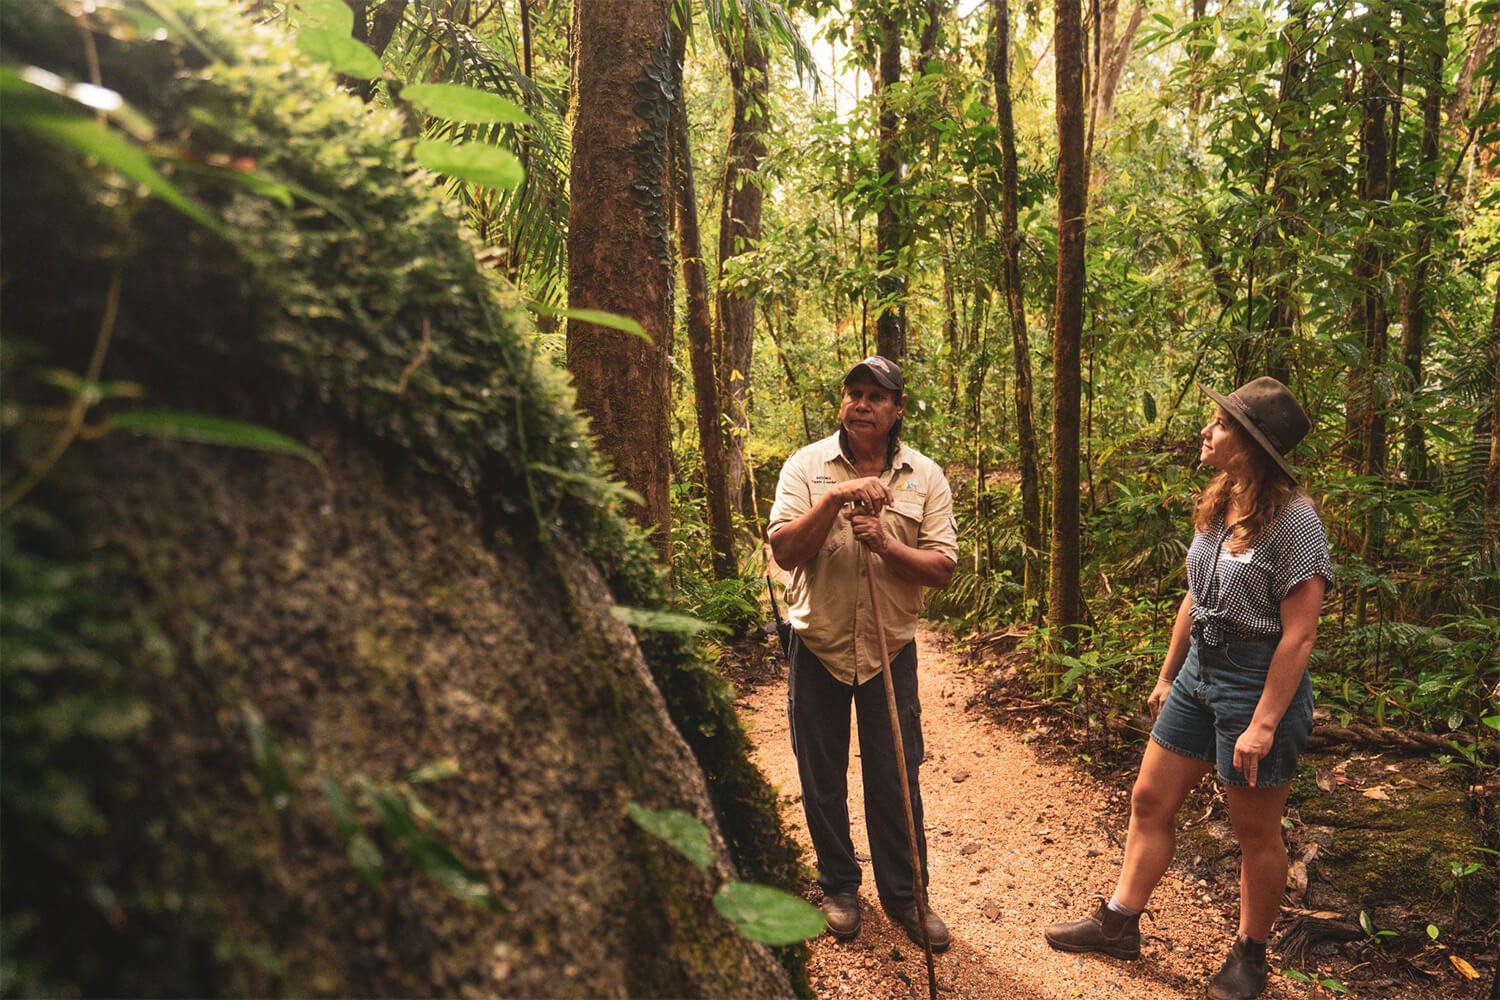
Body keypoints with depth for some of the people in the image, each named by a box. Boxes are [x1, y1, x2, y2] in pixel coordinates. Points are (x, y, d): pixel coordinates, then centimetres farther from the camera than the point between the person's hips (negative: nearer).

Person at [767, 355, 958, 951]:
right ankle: (838, 885, 32)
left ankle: (904, 894, 27)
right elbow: (784, 552, -15)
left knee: (895, 779, 8)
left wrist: (885, 544, -23)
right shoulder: (807, 465, -5)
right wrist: (834, 498, -26)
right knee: (821, 778, 12)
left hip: (890, 649, 0)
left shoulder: (925, 476, -2)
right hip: (818, 646, 0)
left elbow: (942, 568, -7)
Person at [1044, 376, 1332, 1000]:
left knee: (1256, 832, 9)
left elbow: (1298, 633, -19)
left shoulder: (1292, 520, -18)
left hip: (1259, 682, -8)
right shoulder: (1216, 507, 5)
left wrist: (1264, 723, -20)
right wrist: (1166, 677, 18)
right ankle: (1119, 923, 28)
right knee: (1150, 799, 13)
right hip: (1199, 670, 8)